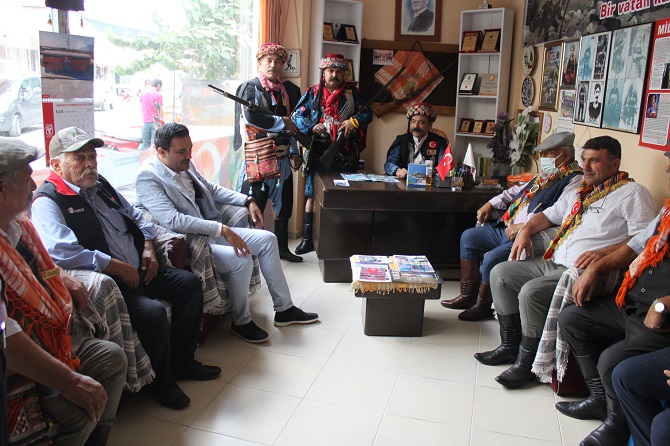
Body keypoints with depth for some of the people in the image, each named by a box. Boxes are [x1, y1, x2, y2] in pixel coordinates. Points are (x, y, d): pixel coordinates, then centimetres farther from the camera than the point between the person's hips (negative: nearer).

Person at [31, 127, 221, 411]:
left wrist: (148, 247, 8)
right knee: (153, 311, -29)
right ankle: (160, 382, -1)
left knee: (189, 284, 5)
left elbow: (136, 216, 27)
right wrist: (119, 268, -21)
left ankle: (181, 361, 18)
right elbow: (62, 253, -28)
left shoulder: (101, 186, 15)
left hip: (136, 270, 9)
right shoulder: (47, 202, -13)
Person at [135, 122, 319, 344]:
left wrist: (247, 200, 11)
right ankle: (241, 322, -4)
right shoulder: (147, 177, -19)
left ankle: (284, 309, 9)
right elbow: (173, 220, -31)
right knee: (241, 260, -29)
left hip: (212, 231, 9)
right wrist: (222, 230, -34)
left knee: (268, 239, 2)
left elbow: (211, 188, 21)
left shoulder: (185, 164, 5)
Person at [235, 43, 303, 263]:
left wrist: (294, 152, 13)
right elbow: (251, 116, -20)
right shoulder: (251, 87, -4)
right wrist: (282, 122, -13)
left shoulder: (286, 90, 16)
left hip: (281, 156, 7)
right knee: (255, 203, -2)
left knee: (284, 202, 11)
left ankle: (282, 247, 24)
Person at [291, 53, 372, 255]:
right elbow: (297, 115, 4)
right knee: (312, 195, 1)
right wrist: (311, 127, -14)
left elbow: (367, 114, 8)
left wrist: (354, 121, -12)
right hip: (318, 153, 0)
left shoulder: (352, 93, 11)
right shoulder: (313, 92, 8)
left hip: (345, 155, 1)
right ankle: (307, 238, 9)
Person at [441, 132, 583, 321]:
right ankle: (468, 295, 16)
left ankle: (483, 305, -3)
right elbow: (518, 191, 29)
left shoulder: (574, 180, -12)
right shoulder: (546, 174, 18)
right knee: (468, 237, 13)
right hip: (507, 228, 11)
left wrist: (524, 226, -26)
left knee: (492, 258, -29)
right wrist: (491, 204, 19)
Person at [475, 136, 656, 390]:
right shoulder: (580, 192, 22)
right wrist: (527, 229, 11)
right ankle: (510, 345, 11)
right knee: (500, 273, 4)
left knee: (531, 292, -29)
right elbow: (549, 215, 31)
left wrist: (603, 253, -26)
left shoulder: (632, 193, -3)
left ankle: (526, 362, -9)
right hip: (554, 263, 9)